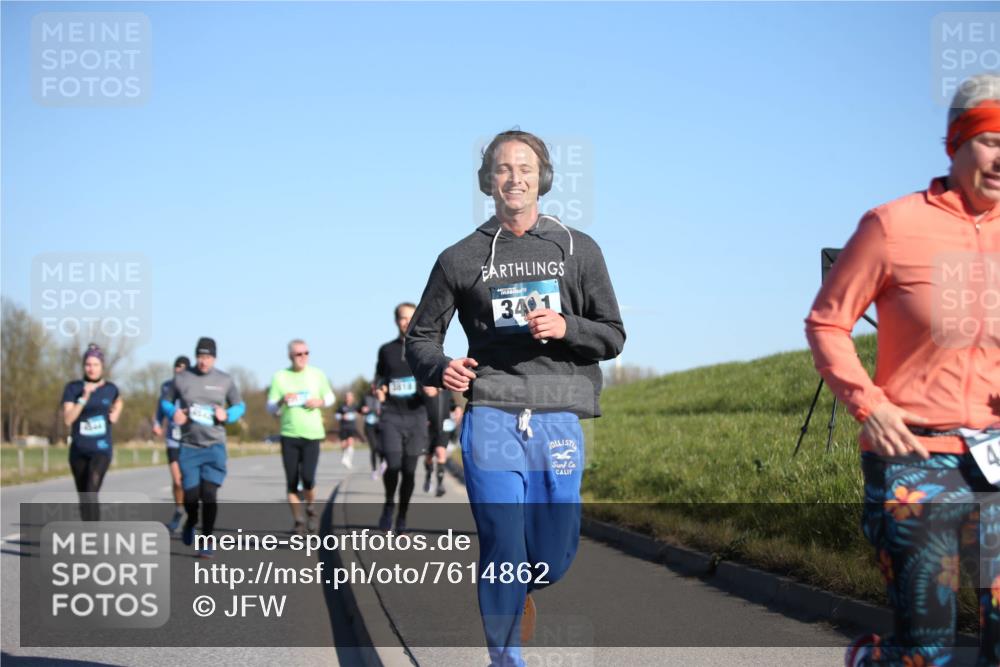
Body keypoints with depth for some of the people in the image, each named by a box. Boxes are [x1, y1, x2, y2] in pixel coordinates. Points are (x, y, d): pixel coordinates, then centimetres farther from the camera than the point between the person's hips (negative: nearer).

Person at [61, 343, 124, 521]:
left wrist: (116, 414, 9)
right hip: (79, 450, 2)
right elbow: (68, 419, -13)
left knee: (91, 494, -21)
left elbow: (119, 400, 29)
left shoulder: (110, 388, 3)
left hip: (101, 449, -2)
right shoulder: (73, 388, -3)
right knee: (83, 496, 13)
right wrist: (84, 398, -22)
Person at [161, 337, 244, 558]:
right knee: (191, 495, -1)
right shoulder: (181, 379, 2)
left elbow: (239, 406, 11)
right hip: (189, 446, 0)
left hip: (214, 446, 0)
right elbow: (166, 402, 12)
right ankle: (191, 522, 33)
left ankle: (207, 541, 3)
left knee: (209, 494, -9)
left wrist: (227, 415, -10)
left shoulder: (225, 381, 3)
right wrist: (173, 413, -10)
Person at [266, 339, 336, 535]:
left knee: (308, 477, -13)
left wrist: (320, 402, -6)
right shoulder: (280, 377, 2)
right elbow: (270, 408, 3)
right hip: (289, 435, 1)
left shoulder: (317, 374, 5)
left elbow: (330, 397, 15)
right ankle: (297, 520, 13)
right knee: (291, 481, 1)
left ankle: (311, 509, 15)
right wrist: (281, 401, -18)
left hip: (312, 434, -1)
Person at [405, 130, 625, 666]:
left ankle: (514, 593, 38)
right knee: (503, 550, -7)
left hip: (559, 419, 1)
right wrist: (439, 369, -8)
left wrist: (566, 328, -9)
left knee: (555, 555, 5)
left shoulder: (578, 250, 11)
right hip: (491, 419, -1)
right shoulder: (461, 258, 9)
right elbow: (420, 336, 14)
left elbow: (613, 336, 11)